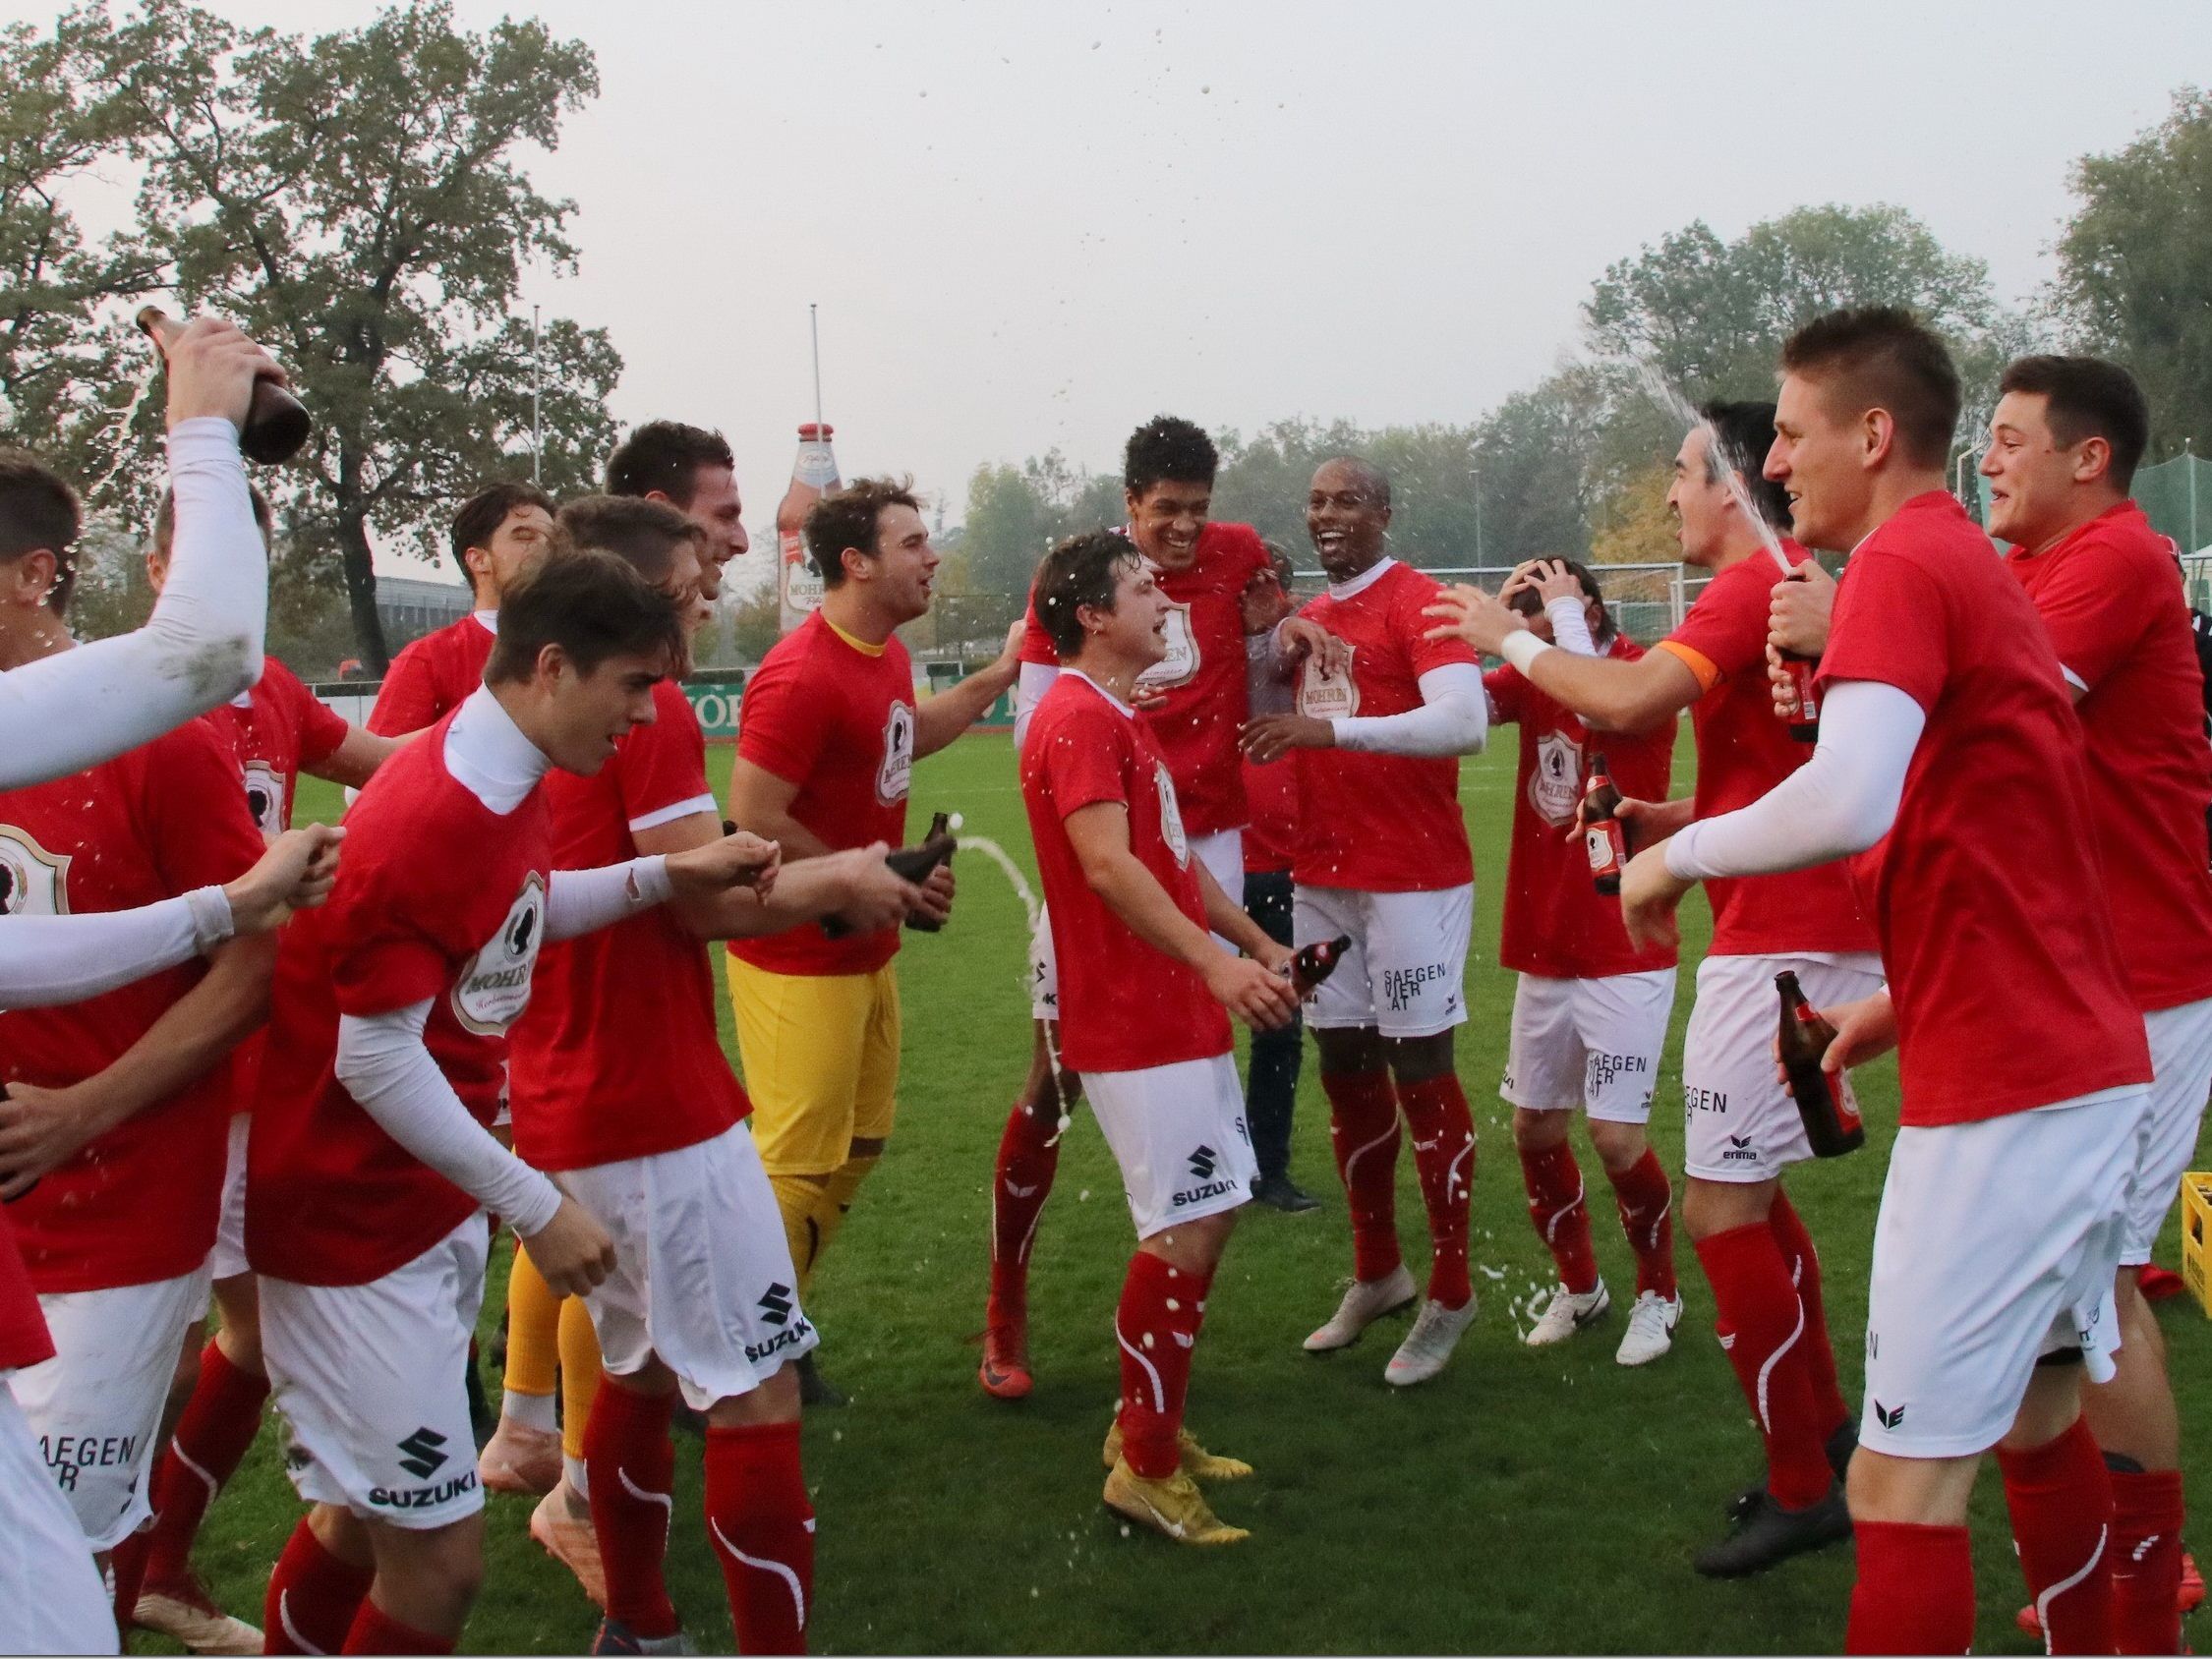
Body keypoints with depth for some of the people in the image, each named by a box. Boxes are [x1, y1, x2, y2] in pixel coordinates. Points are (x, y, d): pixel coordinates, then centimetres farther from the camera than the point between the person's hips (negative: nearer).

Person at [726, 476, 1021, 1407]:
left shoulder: (887, 655, 9)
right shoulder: (802, 676, -22)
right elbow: (755, 820, -22)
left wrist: (998, 676, 26)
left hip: (867, 953, 10)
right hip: (800, 962, -10)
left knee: (855, 1149, 17)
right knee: (799, 1168, -4)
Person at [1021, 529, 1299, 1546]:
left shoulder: (1119, 720, 19)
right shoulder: (1078, 720, -15)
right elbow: (1107, 863, -27)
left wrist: (1256, 942, 25)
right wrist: (1214, 962, -35)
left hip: (1179, 1015, 11)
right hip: (1135, 1026, -11)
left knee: (1203, 1216, 16)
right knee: (1187, 1231, -9)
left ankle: (1147, 1425, 27)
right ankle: (1145, 1467, 1)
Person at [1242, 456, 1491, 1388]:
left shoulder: (1417, 604, -10)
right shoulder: (1308, 619, 14)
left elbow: (1465, 722, -24)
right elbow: (1279, 731, 23)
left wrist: (1333, 728, -30)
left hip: (1412, 879, -7)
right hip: (1323, 878, 7)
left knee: (1422, 1075, -1)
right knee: (1346, 1074, 13)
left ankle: (1450, 1296, 11)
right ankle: (1377, 1275, 28)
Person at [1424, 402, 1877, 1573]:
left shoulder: (1756, 584, -15)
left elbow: (1631, 699, -28)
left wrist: (1512, 640, -12)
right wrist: (1672, 817, 12)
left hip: (1780, 938, -10)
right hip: (1807, 928, 10)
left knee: (1720, 1205, -5)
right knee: (1743, 1189, 20)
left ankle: (1802, 1490, 5)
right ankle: (1824, 1431, 30)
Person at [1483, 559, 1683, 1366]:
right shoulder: (1530, 677, 6)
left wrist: (1564, 609, -21)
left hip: (1625, 956, -6)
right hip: (1543, 953, 6)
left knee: (1617, 1136, -7)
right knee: (1534, 1128, 9)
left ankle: (1657, 1292, 17)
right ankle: (1578, 1283, 31)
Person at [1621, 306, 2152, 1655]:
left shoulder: (1904, 568, -13)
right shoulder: (1983, 570, 18)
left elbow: (1848, 800, -29)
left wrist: (1681, 852, -14)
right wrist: (1906, 1003, 21)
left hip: (2002, 1098, -10)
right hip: (2092, 1069, 10)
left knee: (1906, 1480, -6)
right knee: (2043, 1416, 23)